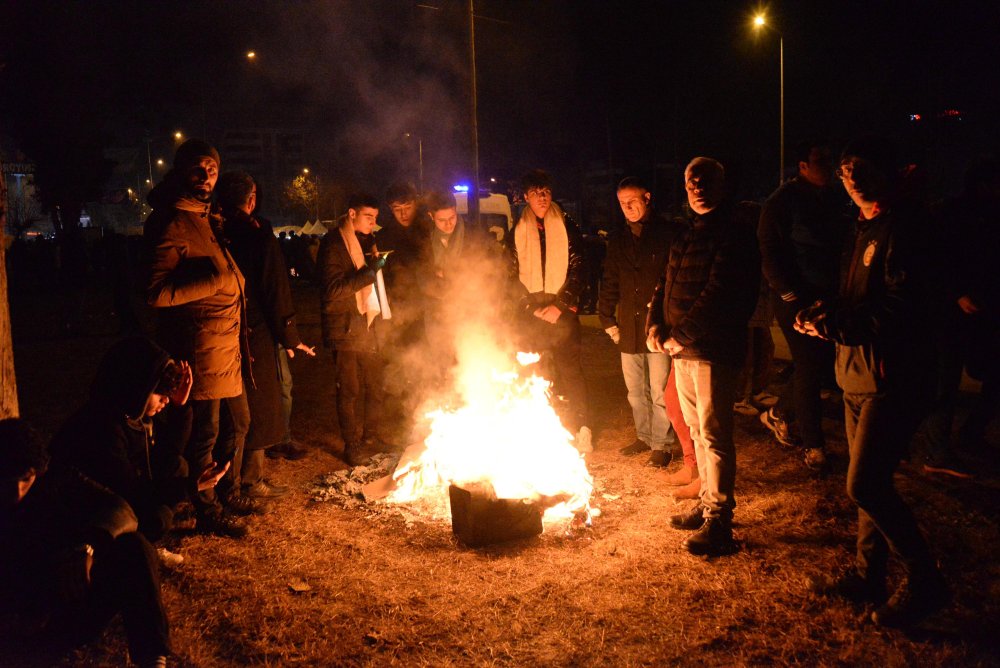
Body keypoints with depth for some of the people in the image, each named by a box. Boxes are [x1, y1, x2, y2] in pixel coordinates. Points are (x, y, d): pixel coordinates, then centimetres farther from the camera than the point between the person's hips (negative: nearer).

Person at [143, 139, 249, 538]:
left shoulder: (209, 220, 16)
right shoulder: (171, 224, -14)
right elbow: (156, 292, -22)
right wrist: (213, 281, -23)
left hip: (226, 344, 10)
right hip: (200, 345, -10)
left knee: (238, 422, 20)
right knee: (205, 433, 2)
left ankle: (227, 491, 39)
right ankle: (208, 512, 18)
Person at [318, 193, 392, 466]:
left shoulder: (368, 241, 14)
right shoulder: (334, 244, -10)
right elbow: (332, 291, -22)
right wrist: (368, 271, -26)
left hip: (371, 328, 7)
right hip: (347, 329, -7)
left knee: (374, 388, 12)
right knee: (350, 391, 2)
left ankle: (370, 437, 27)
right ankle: (352, 445, 14)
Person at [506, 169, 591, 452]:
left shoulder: (567, 228, 5)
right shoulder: (516, 232, 10)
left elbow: (577, 269, 1)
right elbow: (512, 277, 8)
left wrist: (560, 305, -9)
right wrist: (532, 306, -4)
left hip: (562, 311, -2)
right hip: (529, 312, 2)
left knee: (570, 370, -6)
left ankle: (580, 429, 1)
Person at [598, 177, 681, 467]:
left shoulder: (670, 234, -2)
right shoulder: (618, 242, 14)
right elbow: (609, 284, 17)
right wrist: (608, 320, 10)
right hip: (629, 328, 6)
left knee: (659, 391, -3)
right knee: (635, 390, 15)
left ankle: (662, 444, 9)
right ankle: (644, 436, 29)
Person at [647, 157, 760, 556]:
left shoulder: (733, 233, -11)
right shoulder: (688, 234, 17)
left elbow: (719, 293, -20)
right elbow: (667, 283, 18)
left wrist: (682, 335, -18)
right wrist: (655, 323, 1)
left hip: (713, 349, -9)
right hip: (683, 348, 9)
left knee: (713, 433, -6)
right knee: (697, 430, 17)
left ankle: (719, 522, 2)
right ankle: (708, 503, 30)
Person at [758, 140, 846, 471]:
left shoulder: (834, 199, 11)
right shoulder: (783, 200, -10)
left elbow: (841, 244, 19)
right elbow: (770, 254, -13)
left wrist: (837, 291, 8)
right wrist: (791, 294, -16)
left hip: (825, 295, 7)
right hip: (796, 298, -7)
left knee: (822, 361, 10)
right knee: (809, 367, -3)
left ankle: (779, 413, 32)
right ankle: (813, 445, 9)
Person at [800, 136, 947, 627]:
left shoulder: (904, 227, -15)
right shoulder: (868, 227, 16)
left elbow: (898, 310, -22)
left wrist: (832, 325, -18)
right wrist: (827, 313, 2)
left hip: (894, 379, -9)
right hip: (860, 373, 10)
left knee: (865, 485, -9)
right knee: (869, 482, 16)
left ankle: (924, 581, 8)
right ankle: (867, 575, 28)